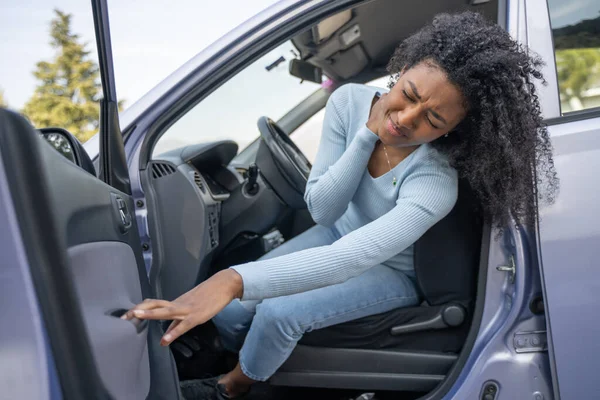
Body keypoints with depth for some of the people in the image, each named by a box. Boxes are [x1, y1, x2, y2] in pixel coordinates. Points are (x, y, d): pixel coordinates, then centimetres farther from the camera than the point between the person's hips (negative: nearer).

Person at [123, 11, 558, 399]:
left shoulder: (435, 184, -35)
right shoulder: (350, 101, -20)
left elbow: (346, 261, -45)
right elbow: (322, 210, -17)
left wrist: (234, 280, -56)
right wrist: (368, 135, -30)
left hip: (392, 270, -4)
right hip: (340, 235, 5)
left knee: (277, 314, -25)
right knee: (230, 312, -12)